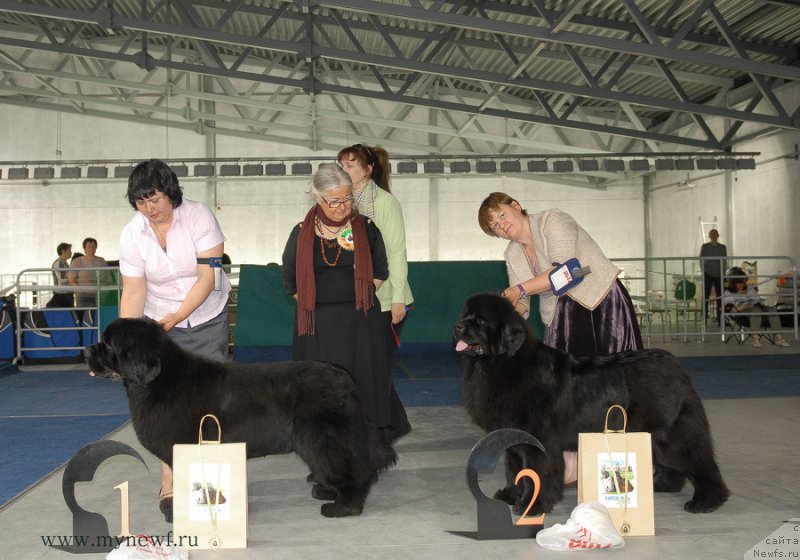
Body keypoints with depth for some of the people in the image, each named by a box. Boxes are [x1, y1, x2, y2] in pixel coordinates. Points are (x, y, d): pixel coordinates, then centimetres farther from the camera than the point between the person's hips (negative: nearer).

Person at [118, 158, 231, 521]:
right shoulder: (132, 234, -10)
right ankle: (169, 485, -1)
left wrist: (173, 318, -27)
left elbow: (208, 277, -20)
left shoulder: (198, 217, -17)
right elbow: (133, 292, -10)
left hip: (209, 318, -1)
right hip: (159, 323, 1)